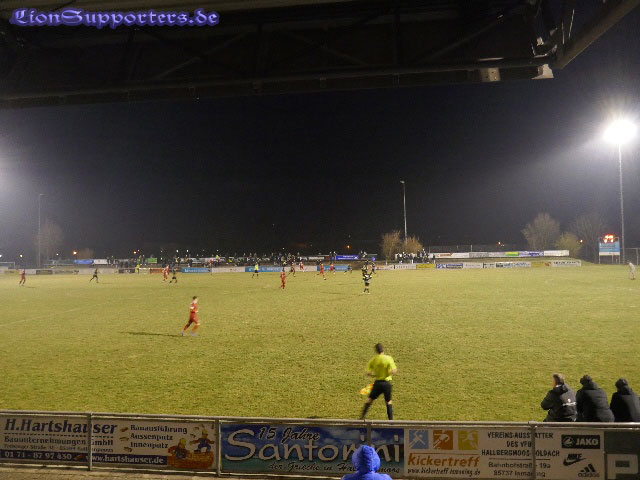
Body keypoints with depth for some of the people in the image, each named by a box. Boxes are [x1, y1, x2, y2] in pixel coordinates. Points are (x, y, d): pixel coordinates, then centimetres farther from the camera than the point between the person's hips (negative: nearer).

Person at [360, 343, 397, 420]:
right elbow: (393, 371, -17)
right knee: (388, 402, 15)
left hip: (377, 382, 1)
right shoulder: (389, 358, -9)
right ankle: (391, 420, 15)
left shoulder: (373, 359, -3)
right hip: (387, 383, -1)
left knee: (370, 399, 13)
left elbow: (368, 373, -4)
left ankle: (362, 417, 12)